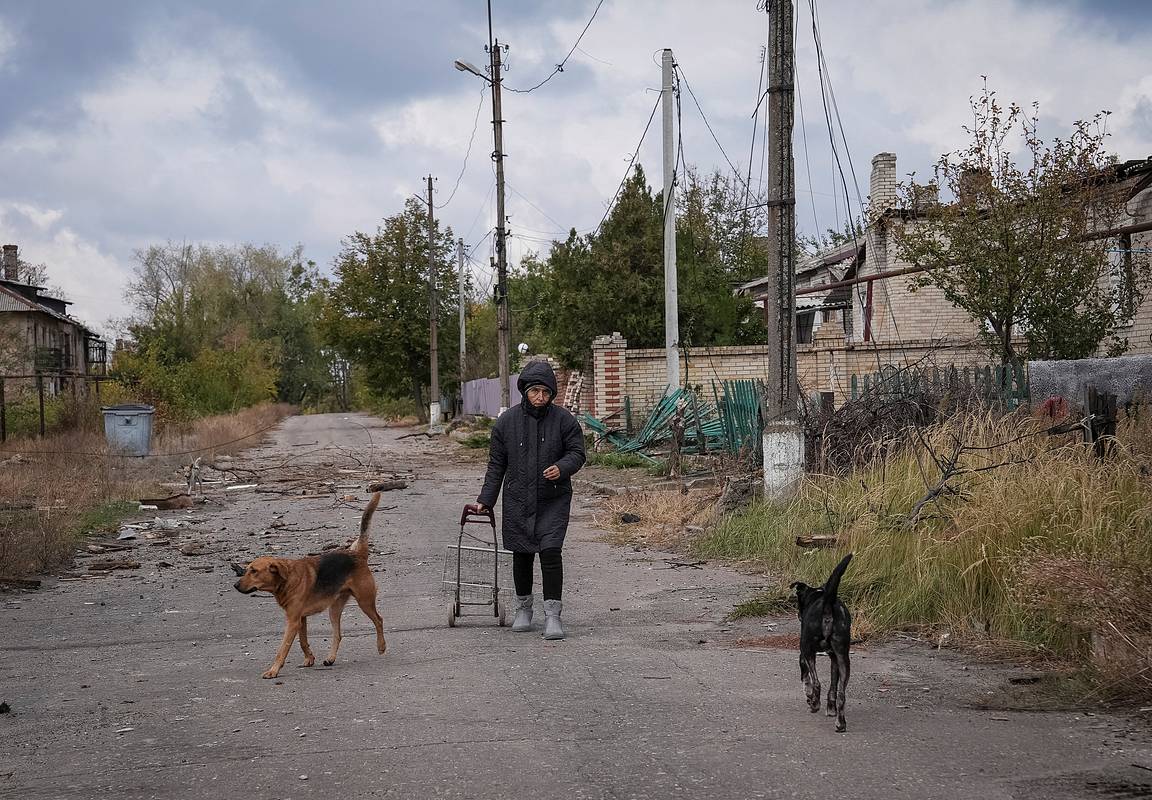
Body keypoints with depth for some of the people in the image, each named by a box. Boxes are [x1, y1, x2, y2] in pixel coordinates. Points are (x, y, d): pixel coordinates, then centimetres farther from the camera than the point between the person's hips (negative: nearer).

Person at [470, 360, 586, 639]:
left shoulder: (564, 420, -4)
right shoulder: (507, 421, 0)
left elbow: (577, 452, 1)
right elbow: (496, 463, 6)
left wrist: (562, 468, -21)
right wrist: (486, 499, 3)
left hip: (553, 501, -2)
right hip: (518, 501, 2)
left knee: (550, 551, -13)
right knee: (522, 555, 10)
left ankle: (552, 614, -8)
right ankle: (523, 608, 29)